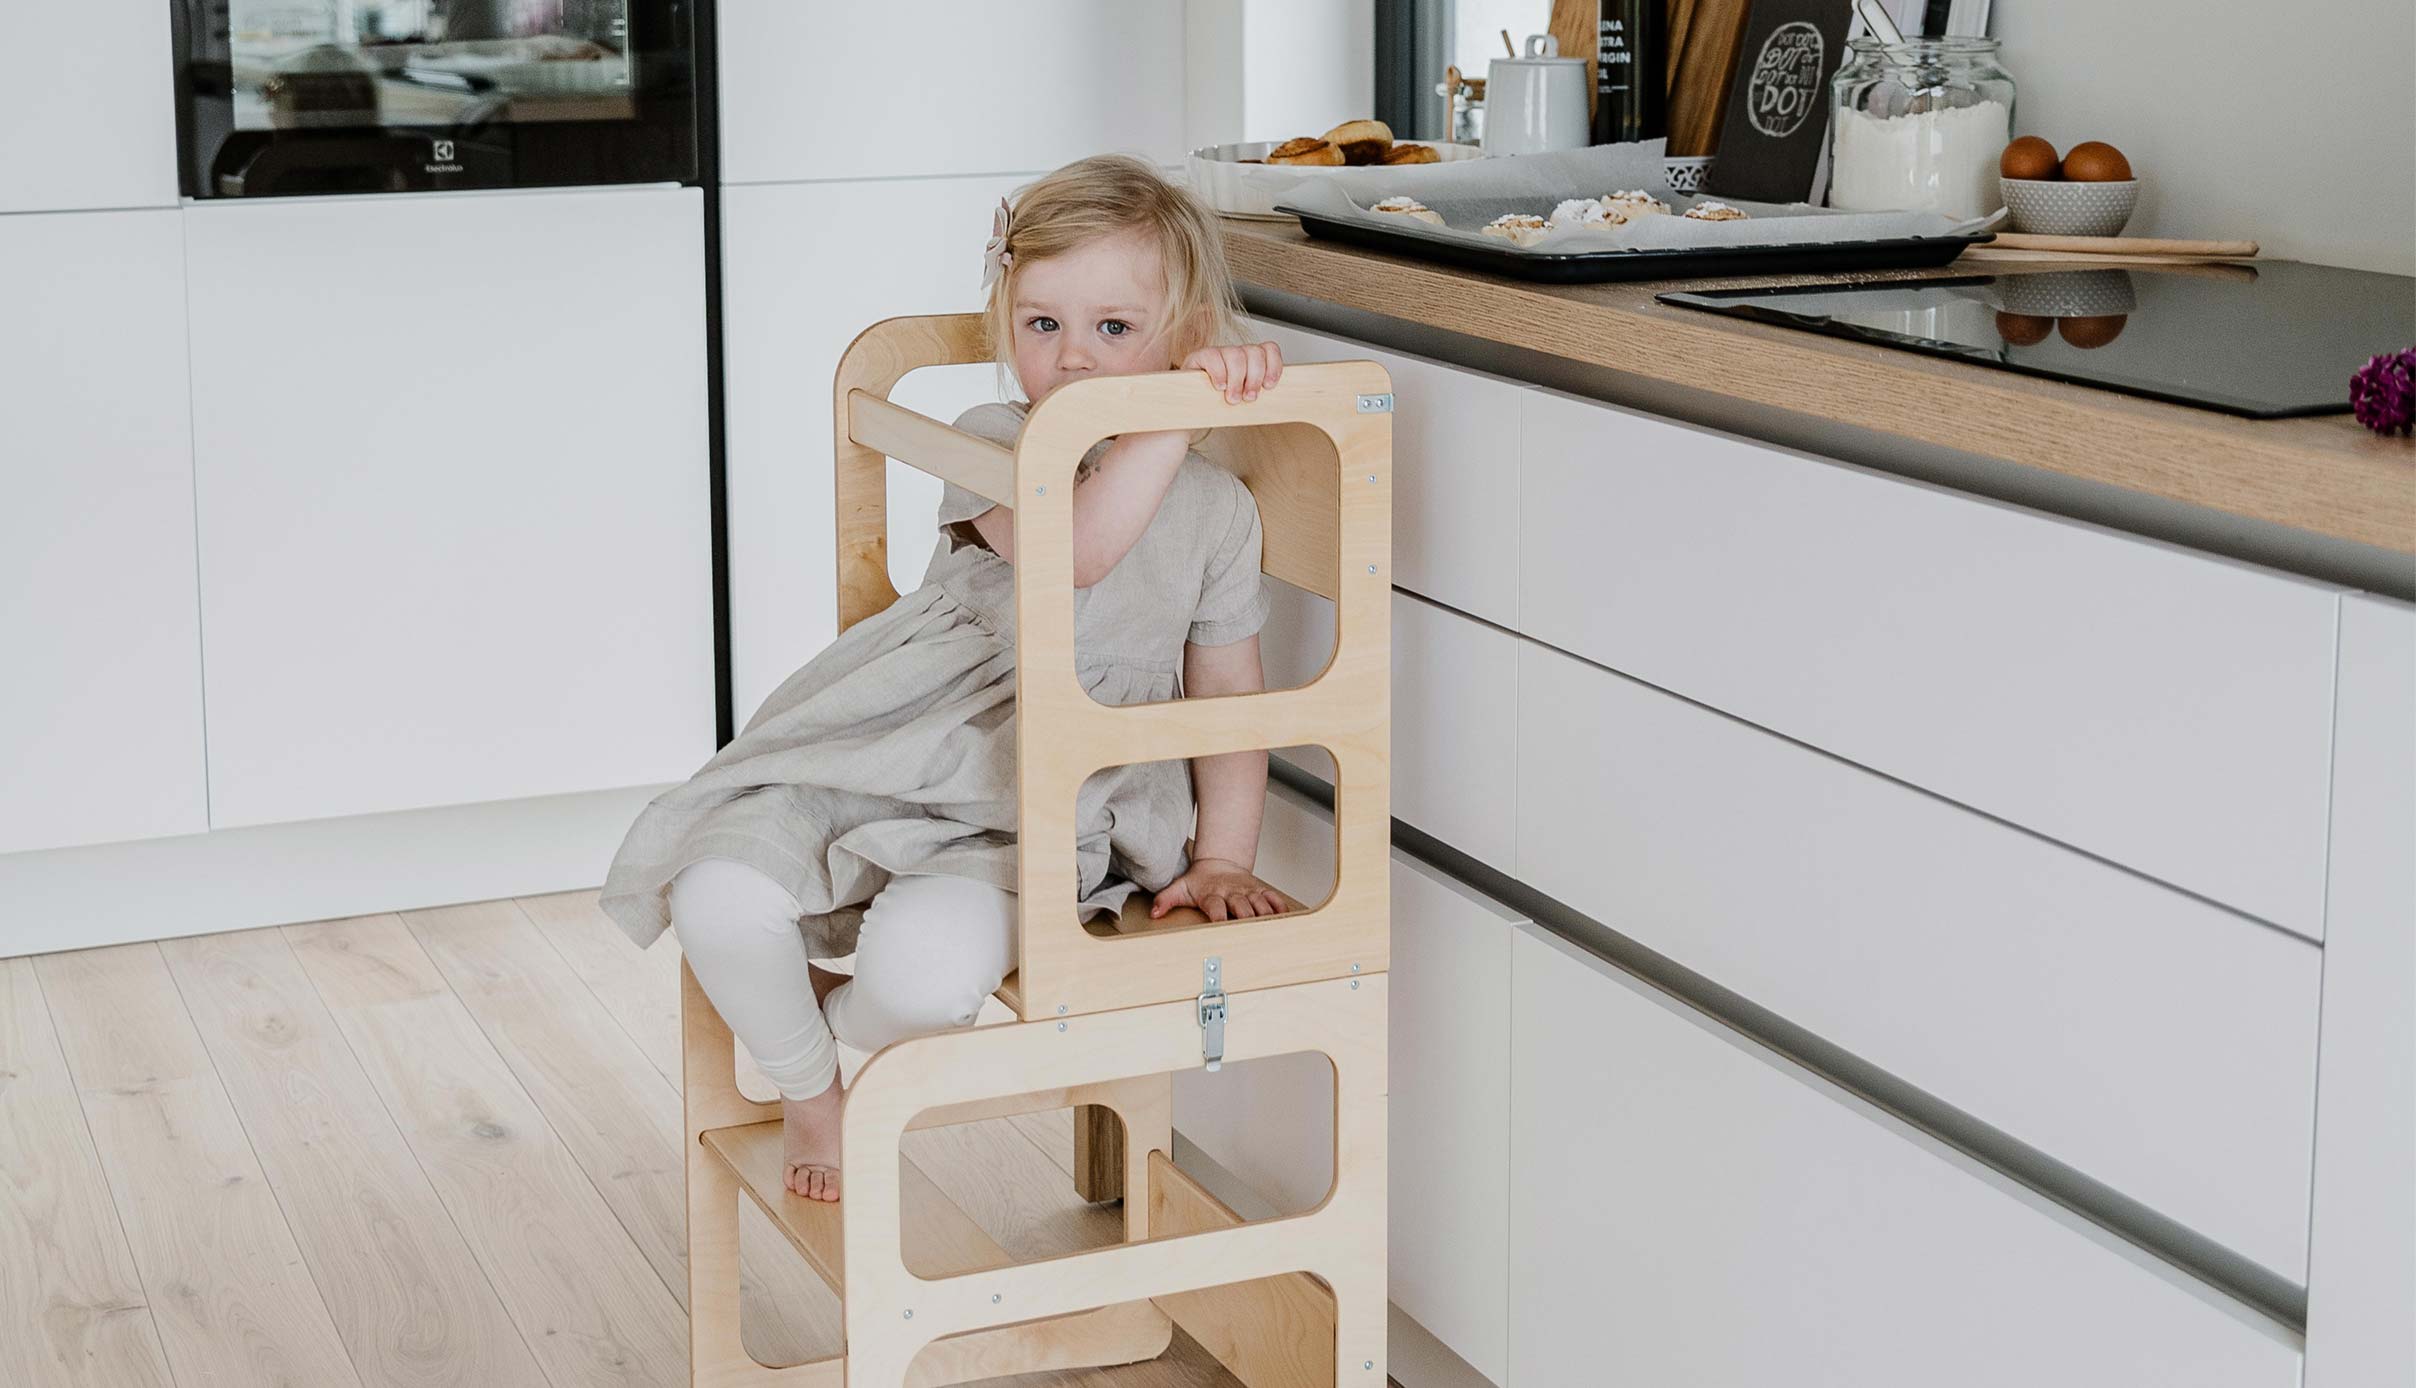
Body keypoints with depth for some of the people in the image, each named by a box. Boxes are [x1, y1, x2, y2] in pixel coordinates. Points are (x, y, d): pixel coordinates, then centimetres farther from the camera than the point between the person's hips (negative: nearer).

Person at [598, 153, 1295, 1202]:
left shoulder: (1216, 509, 5)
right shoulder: (991, 445, -1)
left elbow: (1229, 701, 13)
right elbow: (1070, 547, -24)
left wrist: (1222, 860, 2)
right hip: (879, 758, 1)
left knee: (925, 970, -33)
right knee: (718, 898, -23)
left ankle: (839, 1022, 8)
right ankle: (806, 1089, 10)